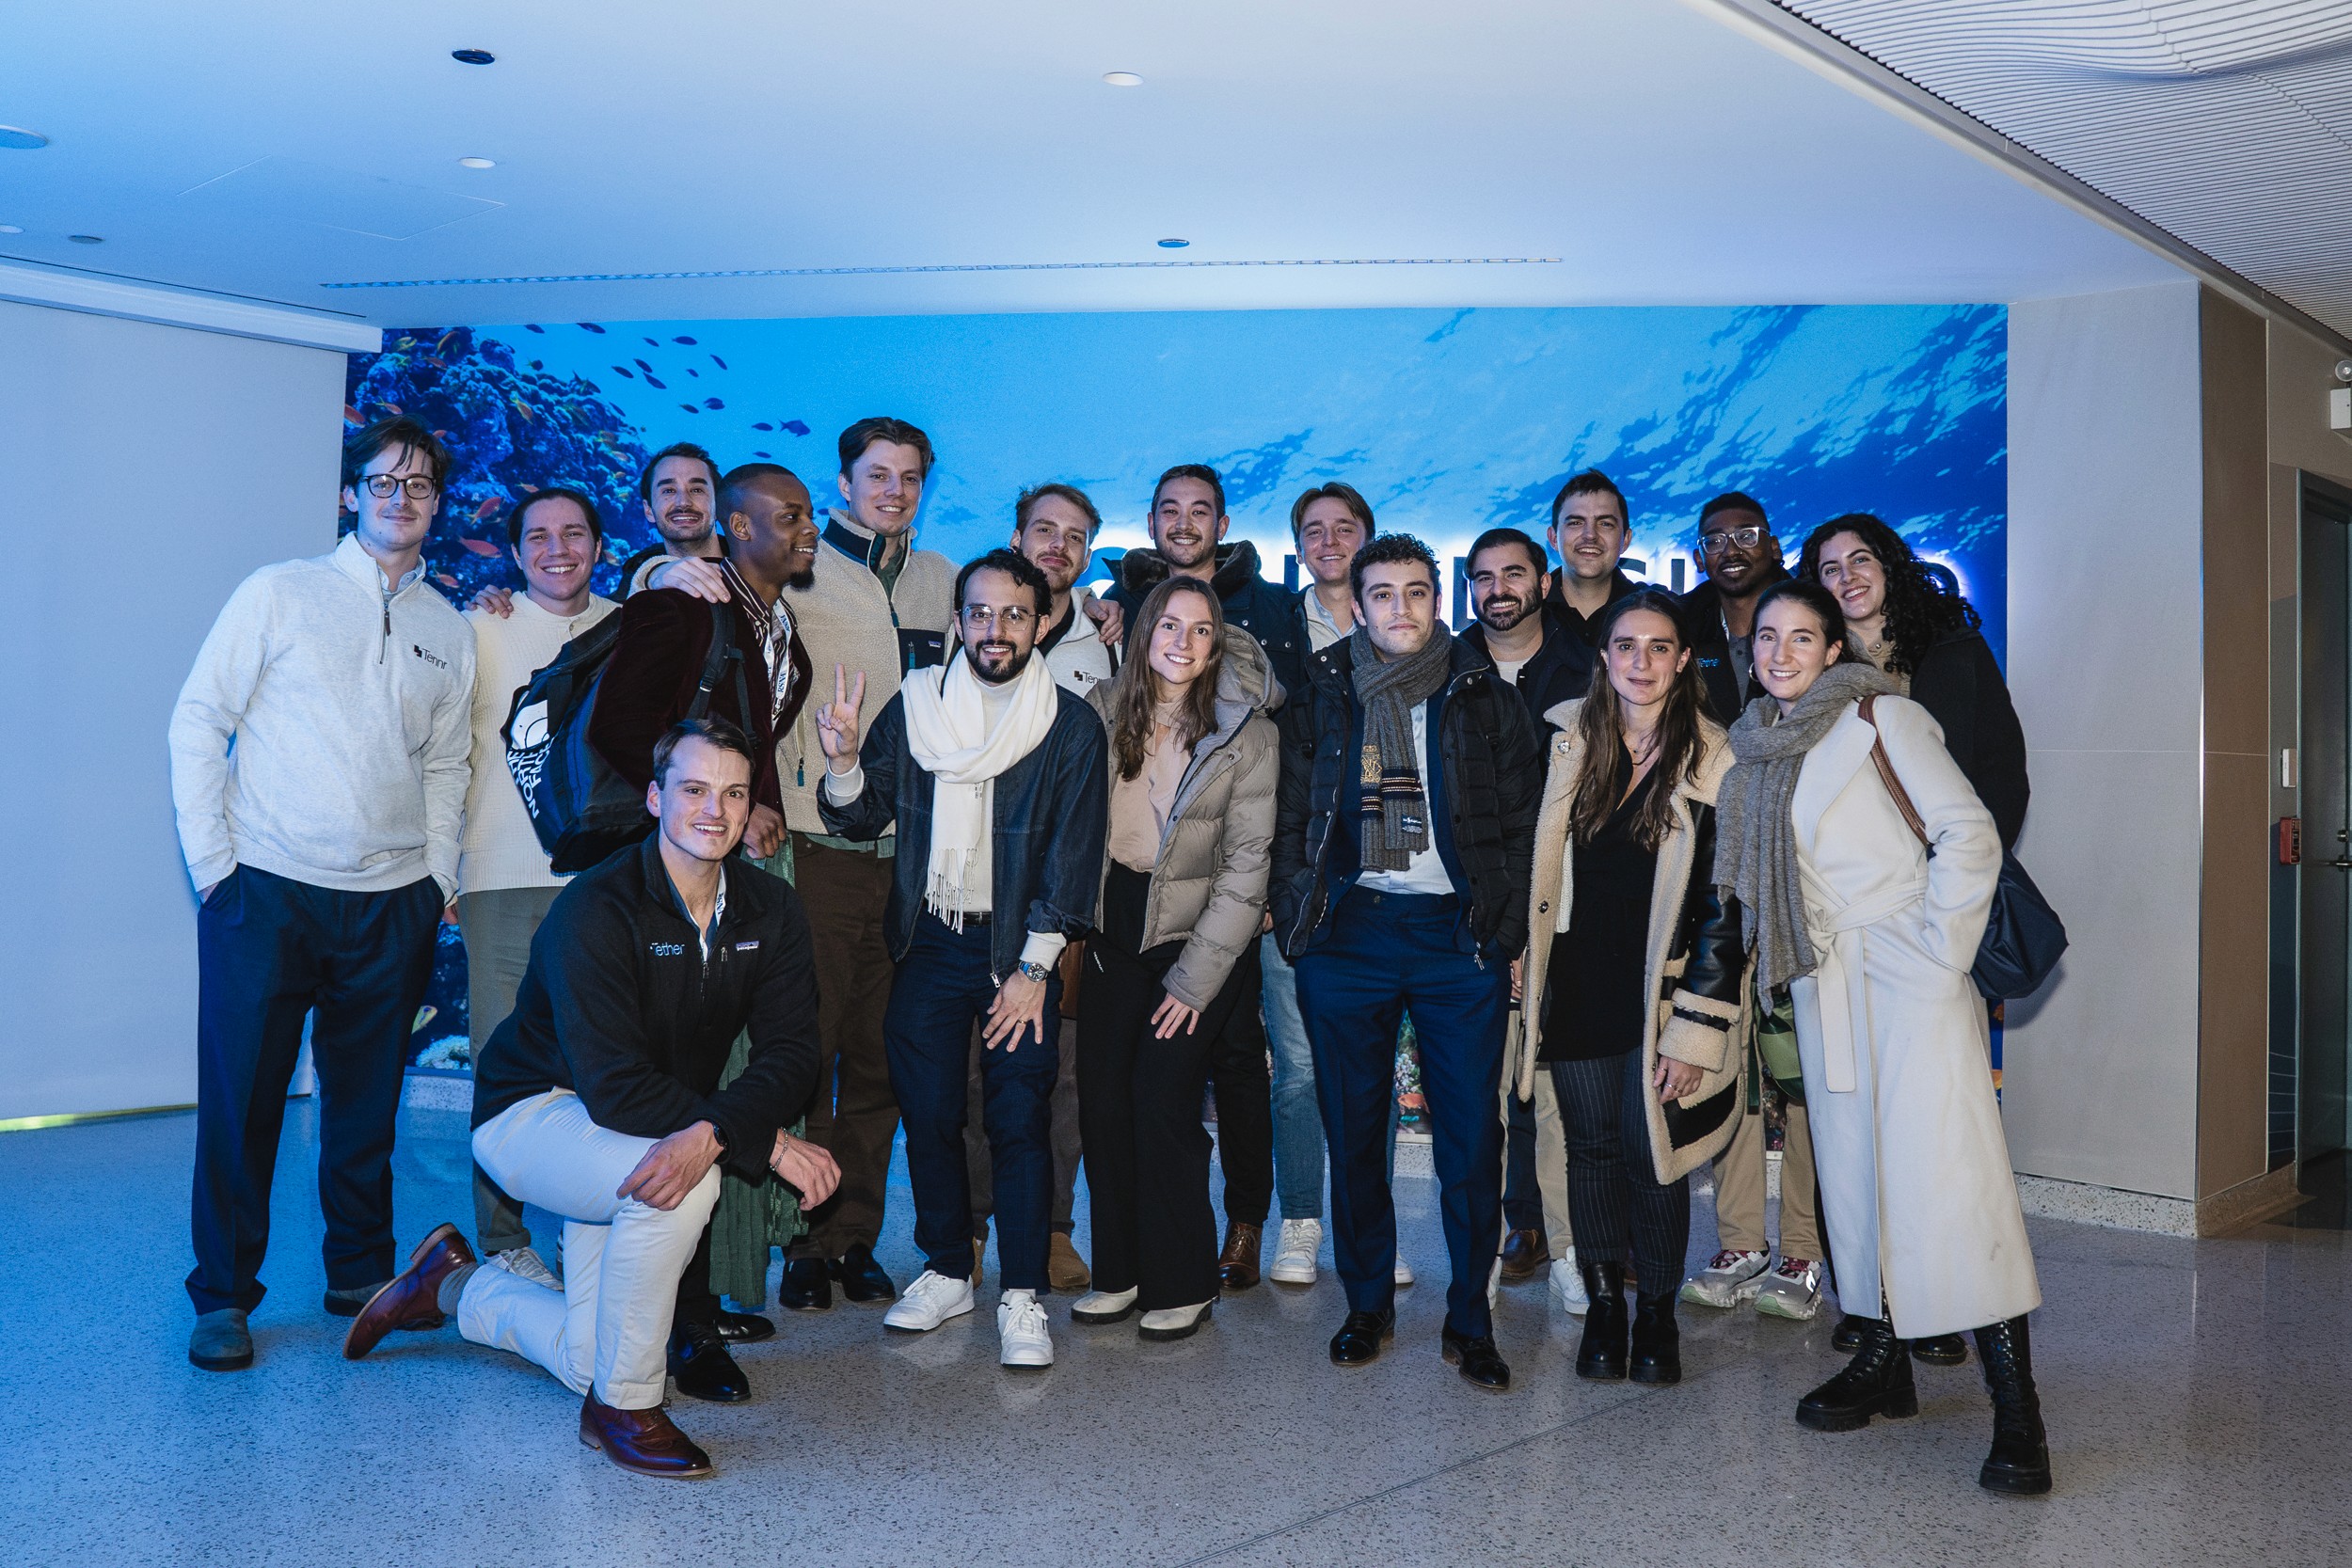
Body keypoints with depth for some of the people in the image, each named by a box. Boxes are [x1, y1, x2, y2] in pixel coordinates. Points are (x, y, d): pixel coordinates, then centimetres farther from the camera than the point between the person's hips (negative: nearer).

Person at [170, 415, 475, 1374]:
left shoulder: (449, 631, 12)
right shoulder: (280, 593, 2)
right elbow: (198, 721, 1)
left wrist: (438, 879, 8)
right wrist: (212, 861, -5)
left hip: (392, 902, 3)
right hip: (266, 893, -3)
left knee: (367, 1105, 9)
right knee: (240, 1100, 1)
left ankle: (362, 1275, 24)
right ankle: (222, 1295, 14)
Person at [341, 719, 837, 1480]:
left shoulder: (770, 910, -7)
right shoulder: (597, 908, -25)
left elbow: (791, 1052, -16)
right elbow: (612, 1086, -32)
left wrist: (710, 1131, -38)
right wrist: (765, 1140, -37)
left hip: (632, 1136, 6)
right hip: (534, 1112, -6)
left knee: (591, 1361, 6)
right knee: (684, 1182, -36)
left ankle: (457, 1285, 36)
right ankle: (625, 1408, -15)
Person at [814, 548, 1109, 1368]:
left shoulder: (1071, 725, -4)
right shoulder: (915, 706, 4)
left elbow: (1072, 856, -5)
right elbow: (862, 819, 5)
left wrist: (1032, 969, -10)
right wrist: (843, 761, -16)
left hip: (1019, 949, -3)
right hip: (928, 944, 3)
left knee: (1020, 1118, -5)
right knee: (927, 1110, 6)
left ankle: (1022, 1296, 4)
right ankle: (946, 1271, 22)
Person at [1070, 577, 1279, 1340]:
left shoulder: (1246, 734, -10)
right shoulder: (1102, 709, -2)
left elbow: (1244, 870, -10)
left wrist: (1195, 977, -12)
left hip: (1199, 934, -3)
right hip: (1114, 925, 4)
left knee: (1163, 1102, -9)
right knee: (1101, 1098, 0)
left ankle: (1182, 1285, 8)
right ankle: (1120, 1272, 16)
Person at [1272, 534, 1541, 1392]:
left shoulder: (1485, 698, 8)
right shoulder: (1321, 700, 9)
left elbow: (1522, 824, 8)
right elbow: (1290, 820, 11)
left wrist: (1507, 933, 0)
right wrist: (1297, 919, 2)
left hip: (1459, 934, -1)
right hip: (1348, 930, 1)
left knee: (1471, 1134, -1)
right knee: (1353, 1129, 7)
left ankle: (1469, 1320, 11)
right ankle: (1367, 1303, 21)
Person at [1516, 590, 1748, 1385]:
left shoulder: (1713, 764, -6)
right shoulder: (1567, 740, 3)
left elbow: (1722, 909, -7)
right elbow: (1535, 863, 12)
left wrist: (1694, 1030, -11)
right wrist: (1522, 957, 8)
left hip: (1663, 991, -2)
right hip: (1577, 985, 3)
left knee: (1650, 1150, -2)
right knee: (1591, 1145, 7)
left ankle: (1657, 1311, 18)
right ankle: (1603, 1306, 22)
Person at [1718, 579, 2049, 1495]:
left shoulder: (1878, 718, -2)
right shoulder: (1757, 748, 15)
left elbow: (1970, 833, -8)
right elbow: (1752, 877, 21)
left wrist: (1943, 952, -12)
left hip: (1910, 973, -6)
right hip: (1823, 986, 6)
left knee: (1948, 1175, -13)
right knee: (1854, 1171, 8)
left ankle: (2016, 1412, -10)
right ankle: (1884, 1366, 20)